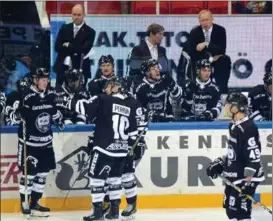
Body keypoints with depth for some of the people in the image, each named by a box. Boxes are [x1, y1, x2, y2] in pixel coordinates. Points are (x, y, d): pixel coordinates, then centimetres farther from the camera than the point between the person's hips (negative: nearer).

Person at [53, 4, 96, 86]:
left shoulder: (90, 32, 0)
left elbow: (85, 49, -13)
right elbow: (57, 47, 0)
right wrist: (75, 51, -10)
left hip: (80, 70, -3)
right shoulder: (64, 28, 9)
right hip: (63, 68, 3)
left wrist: (68, 45, -7)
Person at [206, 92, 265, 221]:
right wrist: (220, 163, 22)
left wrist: (248, 179, -27)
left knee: (240, 210, -13)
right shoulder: (234, 125, 9)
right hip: (234, 176, 11)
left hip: (246, 177, -11)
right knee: (230, 207, 17)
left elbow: (254, 156, -24)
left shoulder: (248, 128, -21)